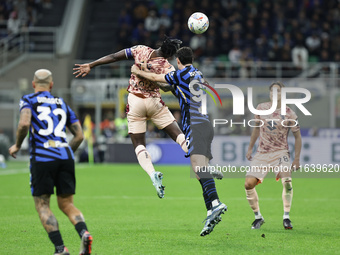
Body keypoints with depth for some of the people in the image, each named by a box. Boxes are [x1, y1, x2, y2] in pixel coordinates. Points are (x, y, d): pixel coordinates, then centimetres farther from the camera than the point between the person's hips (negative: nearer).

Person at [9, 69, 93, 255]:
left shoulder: (28, 100, 7)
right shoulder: (62, 104, 21)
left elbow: (24, 123, -13)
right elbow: (79, 136, 17)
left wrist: (17, 145, 3)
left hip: (42, 158, -4)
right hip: (65, 157, 4)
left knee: (42, 205, 5)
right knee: (66, 204, 11)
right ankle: (83, 232, -18)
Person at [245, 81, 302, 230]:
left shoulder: (289, 114, -6)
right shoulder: (261, 108, 3)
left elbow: (297, 136, 3)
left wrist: (297, 159, -2)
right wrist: (250, 148, 17)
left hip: (280, 152, -3)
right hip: (262, 153, 3)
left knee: (287, 181, -26)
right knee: (248, 184, -10)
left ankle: (286, 217, -12)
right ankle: (258, 217, 9)